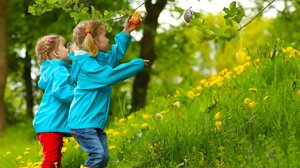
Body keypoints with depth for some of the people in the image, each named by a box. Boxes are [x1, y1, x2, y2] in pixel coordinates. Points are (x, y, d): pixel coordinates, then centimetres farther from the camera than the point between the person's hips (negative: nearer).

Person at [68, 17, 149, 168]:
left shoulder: (98, 59, 14)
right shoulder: (87, 65, -17)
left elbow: (114, 55, 31)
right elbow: (109, 75, -26)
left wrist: (125, 33, 26)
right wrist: (138, 64, -18)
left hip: (95, 122, 10)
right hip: (83, 122, -10)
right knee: (97, 154, -21)